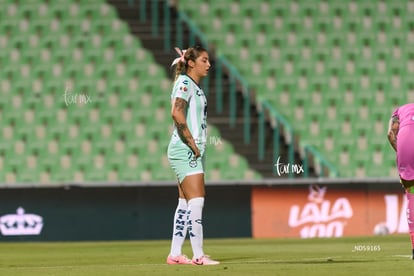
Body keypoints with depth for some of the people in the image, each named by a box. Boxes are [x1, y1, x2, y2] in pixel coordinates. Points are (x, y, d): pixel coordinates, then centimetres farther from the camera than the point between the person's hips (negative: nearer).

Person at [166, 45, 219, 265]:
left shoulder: (195, 86, 17)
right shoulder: (184, 83, -11)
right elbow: (176, 113, -25)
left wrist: (196, 147, 14)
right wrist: (192, 143, -21)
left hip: (193, 152, 10)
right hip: (185, 151, -10)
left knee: (185, 203, 10)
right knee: (196, 200, -12)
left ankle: (175, 254, 12)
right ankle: (198, 256, -13)